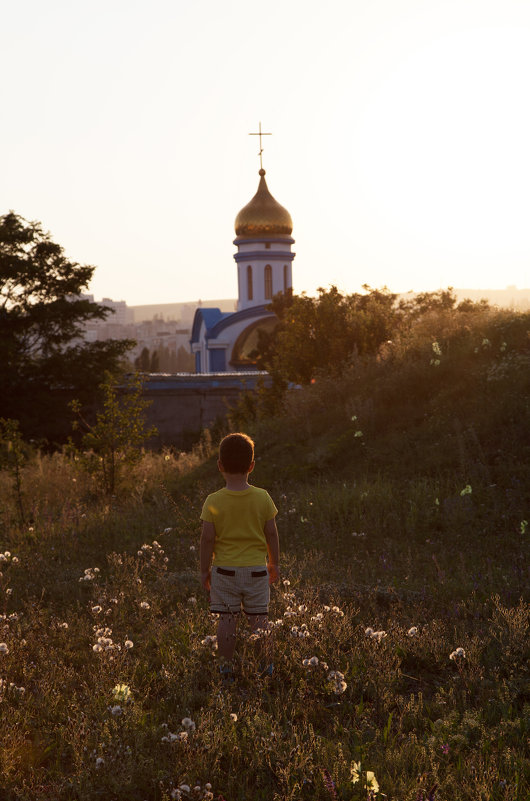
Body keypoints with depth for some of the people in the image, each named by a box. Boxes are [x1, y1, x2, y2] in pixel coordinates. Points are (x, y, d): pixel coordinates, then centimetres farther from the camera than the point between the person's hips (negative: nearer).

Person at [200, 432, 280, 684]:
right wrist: (274, 563, 13)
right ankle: (264, 665, 16)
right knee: (258, 618, 10)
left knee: (226, 619, 6)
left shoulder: (213, 502, -10)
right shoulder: (262, 498, -6)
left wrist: (204, 569, 2)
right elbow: (272, 534, 0)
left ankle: (226, 667, 11)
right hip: (256, 569, 1)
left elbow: (207, 538, -9)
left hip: (224, 569, -1)